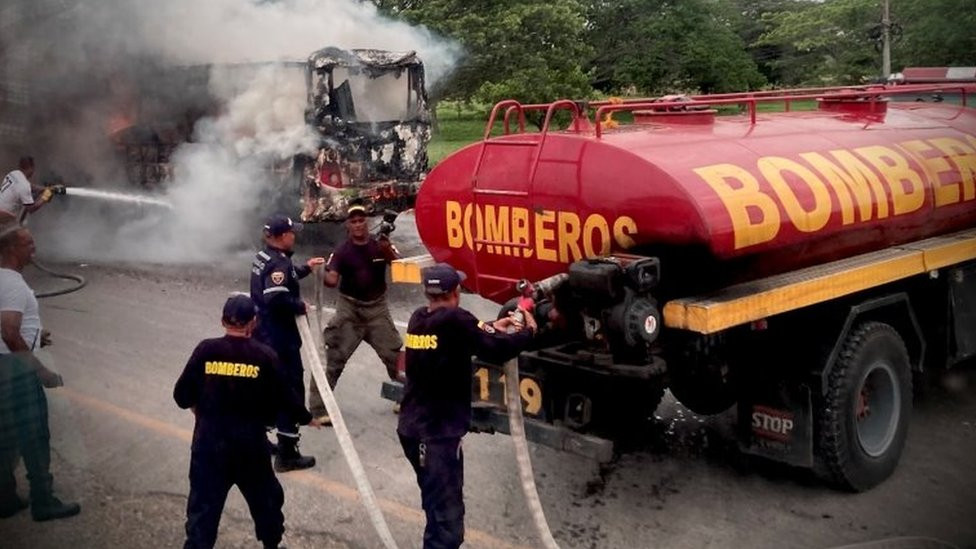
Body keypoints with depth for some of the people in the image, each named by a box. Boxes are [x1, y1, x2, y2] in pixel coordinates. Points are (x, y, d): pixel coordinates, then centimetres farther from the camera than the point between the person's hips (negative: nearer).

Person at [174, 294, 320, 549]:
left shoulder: (206, 350, -8)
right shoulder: (265, 356, -8)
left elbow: (181, 395, -4)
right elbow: (284, 397, 0)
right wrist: (306, 417, 19)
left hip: (210, 441, 0)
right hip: (251, 442, 1)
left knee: (204, 504, 5)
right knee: (265, 496, 23)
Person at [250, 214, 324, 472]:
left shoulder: (263, 257, 8)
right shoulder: (279, 263, -21)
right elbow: (277, 298, -33)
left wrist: (306, 268, 26)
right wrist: (300, 306, -17)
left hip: (262, 334, 10)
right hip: (279, 338, -10)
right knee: (291, 389, -3)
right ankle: (287, 453, 0)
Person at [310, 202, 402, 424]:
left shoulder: (380, 244, -5)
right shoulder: (342, 251, -11)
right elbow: (332, 280, -22)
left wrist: (389, 252, -32)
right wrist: (325, 274, -45)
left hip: (377, 308, 2)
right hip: (349, 309, -2)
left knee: (395, 355, 9)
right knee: (333, 358, -7)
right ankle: (318, 408, -4)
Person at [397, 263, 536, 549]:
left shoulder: (418, 319, 5)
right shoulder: (454, 319, -18)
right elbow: (497, 350, -14)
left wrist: (492, 327, 27)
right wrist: (527, 331, 4)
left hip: (413, 428, 9)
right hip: (438, 432, -9)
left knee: (438, 505, 25)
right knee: (447, 518, -6)